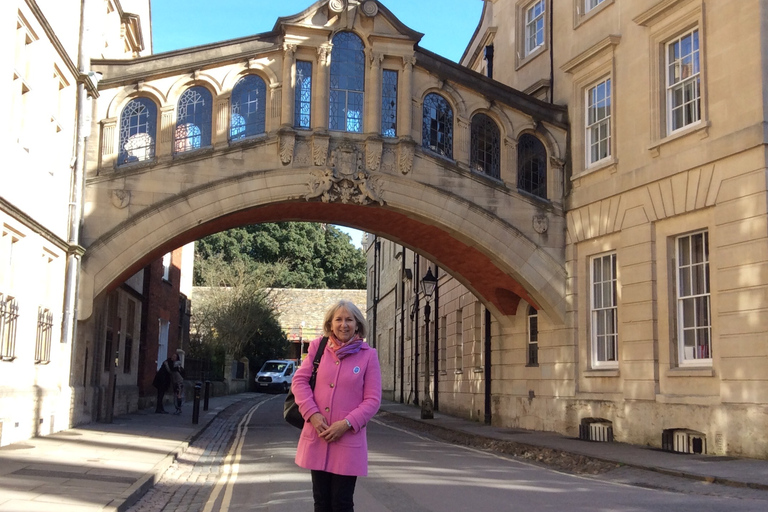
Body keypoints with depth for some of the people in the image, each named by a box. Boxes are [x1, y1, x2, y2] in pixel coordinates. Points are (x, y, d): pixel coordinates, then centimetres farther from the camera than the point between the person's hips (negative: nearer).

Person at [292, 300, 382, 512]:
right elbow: (299, 380, 2)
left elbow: (373, 399, -4)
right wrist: (312, 414, -11)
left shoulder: (368, 355, -3)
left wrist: (346, 424, -15)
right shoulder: (317, 346, 4)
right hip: (316, 437, 2)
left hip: (348, 440, -2)